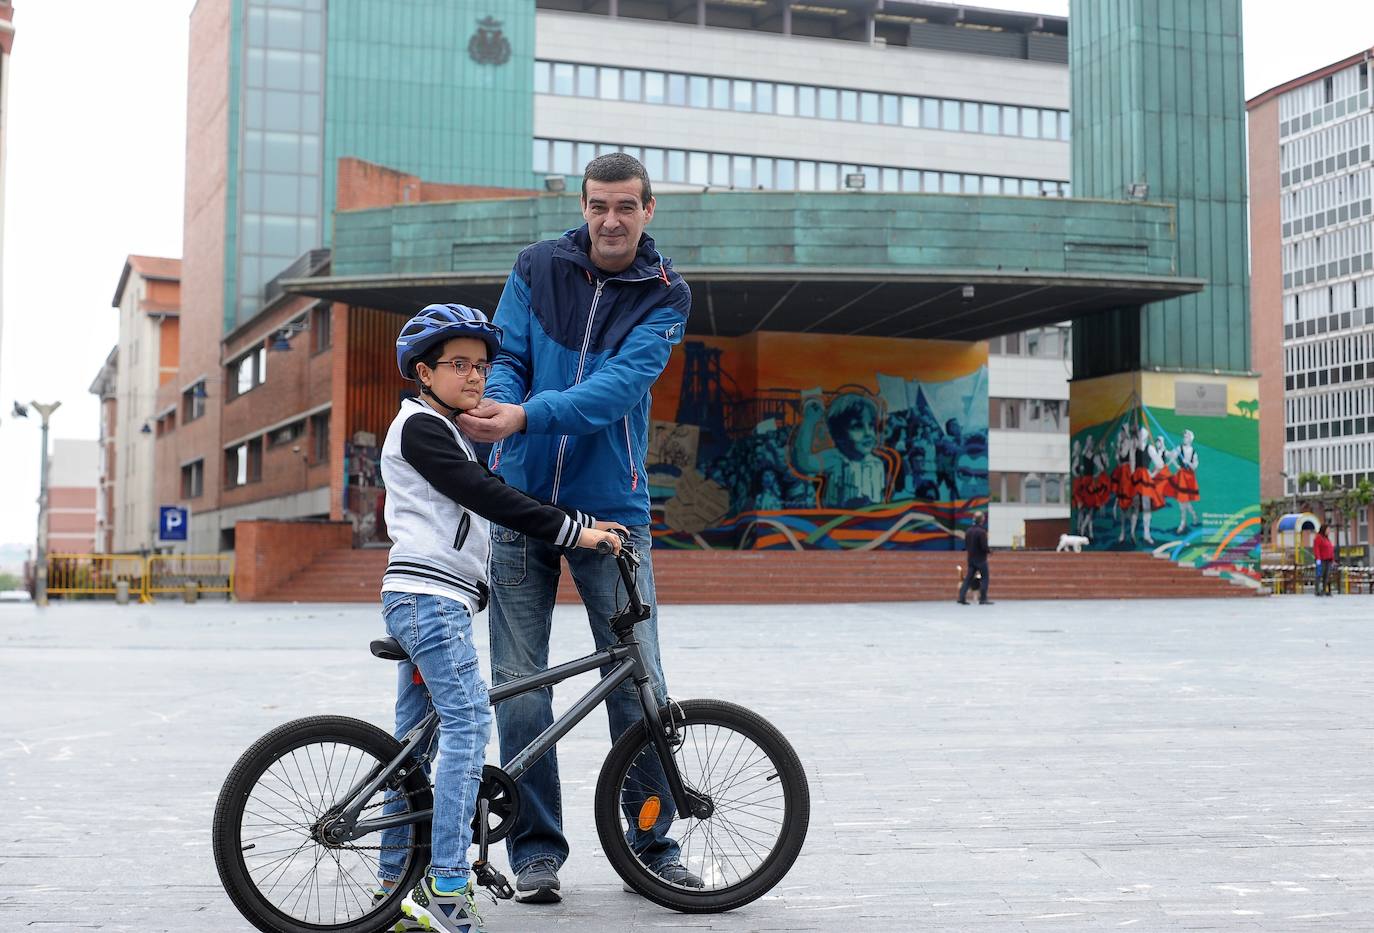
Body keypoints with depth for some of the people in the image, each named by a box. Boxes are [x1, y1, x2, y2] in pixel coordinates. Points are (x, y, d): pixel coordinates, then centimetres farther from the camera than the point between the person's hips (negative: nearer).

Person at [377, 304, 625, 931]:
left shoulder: (446, 432, 25)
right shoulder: (420, 426, -7)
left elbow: (488, 498, 22)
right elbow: (487, 497, -16)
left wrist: (581, 525, 13)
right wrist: (569, 528, -16)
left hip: (427, 599, 10)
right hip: (429, 596, -10)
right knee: (468, 723, -16)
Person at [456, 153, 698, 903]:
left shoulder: (665, 298, -1)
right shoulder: (536, 268, 4)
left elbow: (618, 383, -15)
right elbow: (505, 356, 0)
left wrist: (526, 415, -29)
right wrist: (493, 405, -24)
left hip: (611, 508, -1)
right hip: (519, 499, 1)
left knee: (638, 682, 0)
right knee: (519, 686, 2)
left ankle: (652, 842, 16)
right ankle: (536, 848, 15)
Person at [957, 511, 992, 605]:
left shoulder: (968, 531, 4)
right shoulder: (982, 531, -18)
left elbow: (965, 545, 9)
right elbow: (984, 546, -20)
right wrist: (988, 550, -1)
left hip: (971, 559, 6)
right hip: (981, 559, -6)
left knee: (968, 578, 9)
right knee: (984, 578, 4)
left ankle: (961, 597, 2)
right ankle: (983, 599, 3)